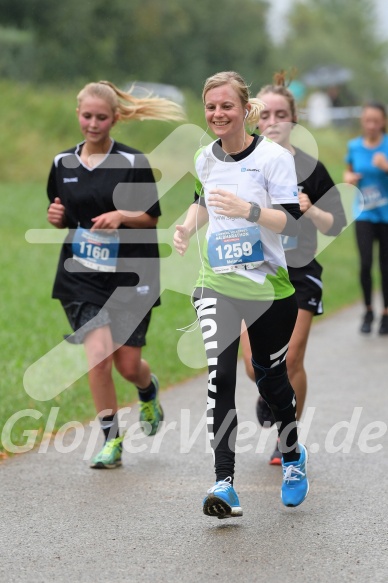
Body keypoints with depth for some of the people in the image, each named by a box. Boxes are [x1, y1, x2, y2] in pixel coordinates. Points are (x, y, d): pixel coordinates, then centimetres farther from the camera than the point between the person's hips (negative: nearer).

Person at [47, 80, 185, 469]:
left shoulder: (133, 162, -5)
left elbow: (152, 218, -1)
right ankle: (111, 440, 1)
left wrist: (122, 216, -19)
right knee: (98, 355, -14)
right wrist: (56, 216, -6)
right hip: (81, 276, 2)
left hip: (130, 276, -2)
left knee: (128, 364, 3)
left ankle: (148, 393, 41)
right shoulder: (62, 163, 6)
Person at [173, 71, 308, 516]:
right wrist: (188, 227, 6)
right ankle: (223, 485, -20)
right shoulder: (205, 158, 5)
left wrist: (247, 210, -30)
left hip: (268, 286, -3)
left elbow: (293, 221, -15)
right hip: (217, 283, 3)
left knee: (271, 378, 11)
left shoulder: (273, 156, -10)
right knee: (220, 376, -15)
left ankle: (292, 456, 40)